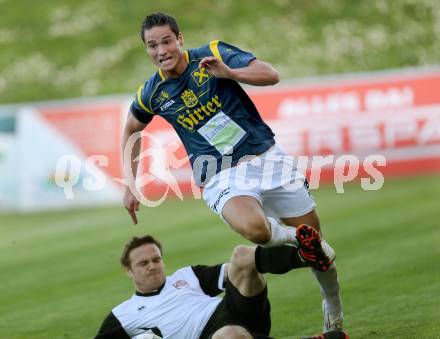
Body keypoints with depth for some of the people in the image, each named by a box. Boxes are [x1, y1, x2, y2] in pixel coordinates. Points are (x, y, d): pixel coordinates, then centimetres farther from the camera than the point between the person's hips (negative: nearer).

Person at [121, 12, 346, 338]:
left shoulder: (212, 54, -6)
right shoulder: (151, 95, 0)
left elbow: (271, 75, -13)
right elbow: (132, 130, 21)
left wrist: (228, 72, -30)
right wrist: (130, 183, 14)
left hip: (266, 156, 1)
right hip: (222, 177, 0)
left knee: (317, 246, 4)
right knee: (254, 228, -36)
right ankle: (295, 237, -4)